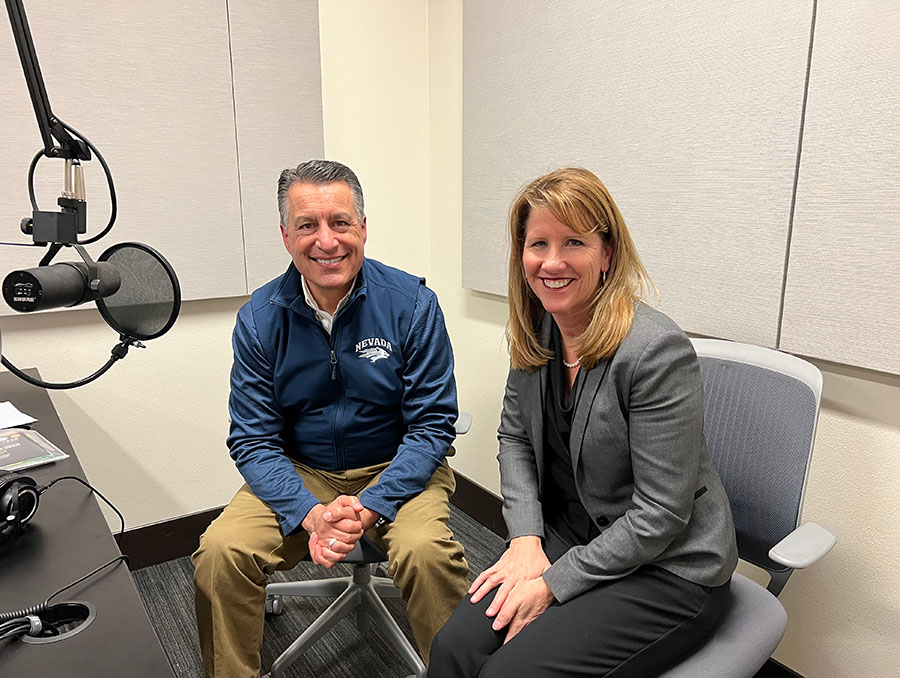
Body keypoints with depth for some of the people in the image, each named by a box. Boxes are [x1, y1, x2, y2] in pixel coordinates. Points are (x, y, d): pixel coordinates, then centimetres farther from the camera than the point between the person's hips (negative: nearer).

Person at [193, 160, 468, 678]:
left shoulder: (412, 304, -11)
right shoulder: (259, 319, -5)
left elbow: (432, 425, -11)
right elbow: (254, 440, -4)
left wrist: (368, 508, -23)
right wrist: (308, 514, -22)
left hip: (395, 471, -2)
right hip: (298, 476, 2)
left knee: (427, 552, -29)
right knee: (220, 552, -20)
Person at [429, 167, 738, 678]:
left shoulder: (658, 350, -24)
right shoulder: (535, 333, -2)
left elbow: (660, 515, -21)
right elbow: (515, 437, 8)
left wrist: (555, 583, -16)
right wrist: (526, 537, -6)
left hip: (669, 569, -5)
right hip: (569, 534, 5)